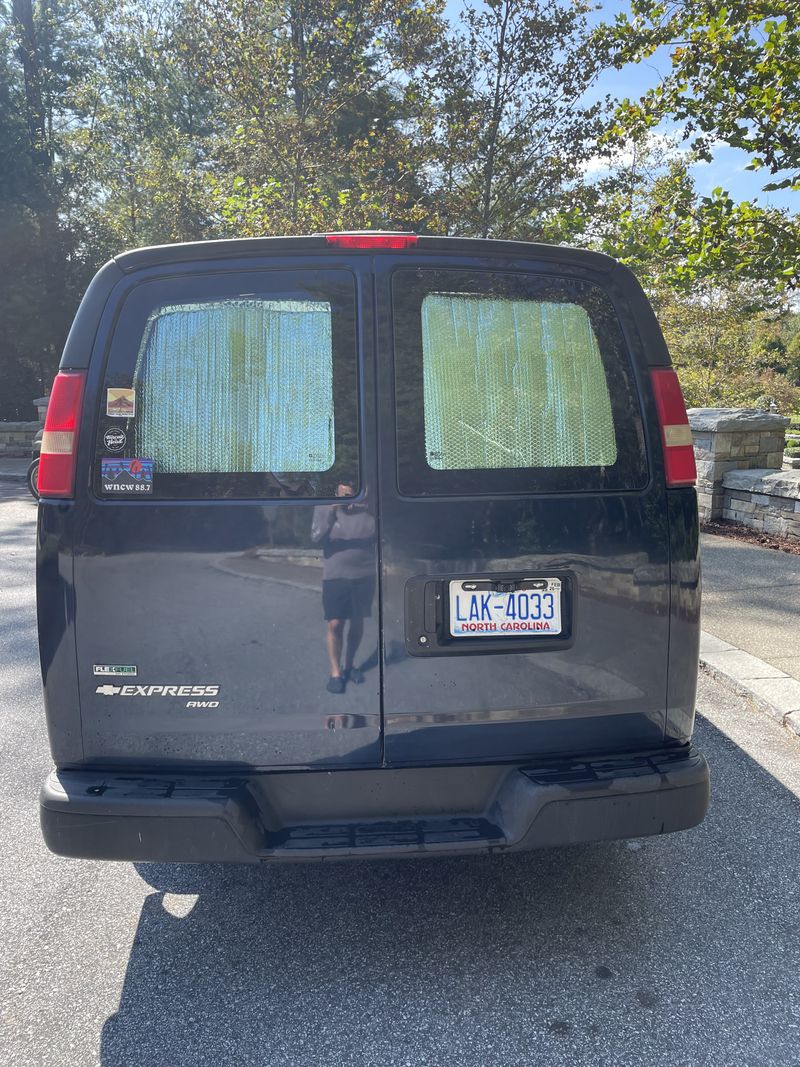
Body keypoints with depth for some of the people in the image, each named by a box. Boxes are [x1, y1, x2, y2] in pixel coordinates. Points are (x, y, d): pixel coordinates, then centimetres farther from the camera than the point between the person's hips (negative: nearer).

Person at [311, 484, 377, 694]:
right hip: (335, 577, -2)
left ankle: (348, 665, 28)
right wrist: (332, 514, -24)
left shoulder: (368, 510, 0)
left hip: (364, 576, 2)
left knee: (357, 622, 12)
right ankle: (335, 672, 9)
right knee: (335, 624, -4)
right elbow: (316, 538, -13)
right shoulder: (323, 508, -2)